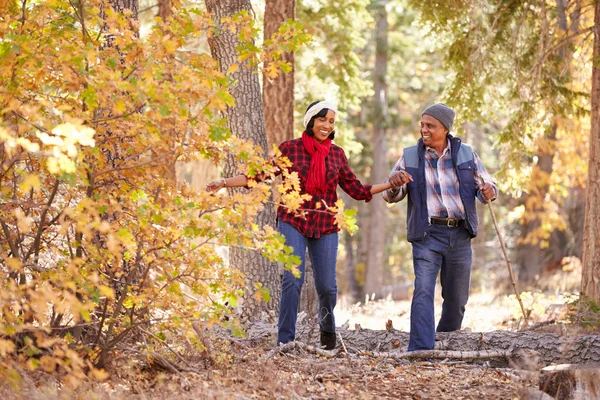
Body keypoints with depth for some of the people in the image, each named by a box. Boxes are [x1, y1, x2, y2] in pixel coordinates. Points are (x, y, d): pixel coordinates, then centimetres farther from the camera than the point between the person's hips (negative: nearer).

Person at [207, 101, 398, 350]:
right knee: (293, 280, -15)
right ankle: (285, 341, -8)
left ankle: (327, 329, 29)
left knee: (326, 285, -1)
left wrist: (391, 184, 3)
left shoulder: (337, 154, 8)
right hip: (294, 221, -2)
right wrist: (225, 183, -9)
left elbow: (356, 190, 11)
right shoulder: (290, 149, 0)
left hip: (325, 226, 2)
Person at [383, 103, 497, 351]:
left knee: (457, 297, 10)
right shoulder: (410, 157, 4)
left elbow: (485, 186, 13)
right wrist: (394, 184, -16)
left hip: (459, 235, 2)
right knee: (423, 291, -18)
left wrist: (488, 191, -12)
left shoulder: (466, 154, 6)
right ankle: (420, 350, -25)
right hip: (427, 235, -2)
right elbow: (390, 196, 8)